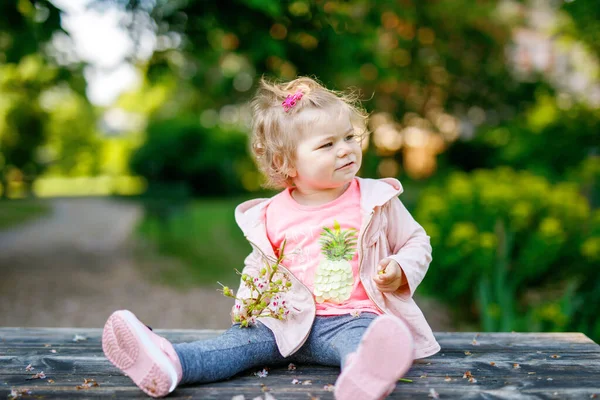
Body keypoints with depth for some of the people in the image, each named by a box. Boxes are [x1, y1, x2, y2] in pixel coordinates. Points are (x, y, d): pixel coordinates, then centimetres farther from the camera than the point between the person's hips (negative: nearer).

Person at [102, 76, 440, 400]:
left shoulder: (377, 201, 2)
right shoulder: (273, 216, 6)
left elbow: (417, 242, 13)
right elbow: (259, 266, 21)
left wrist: (401, 270, -8)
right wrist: (247, 301, 2)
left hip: (355, 318, -4)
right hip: (295, 322, 4)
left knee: (361, 340, -38)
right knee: (245, 338, -19)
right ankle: (170, 364, -38)